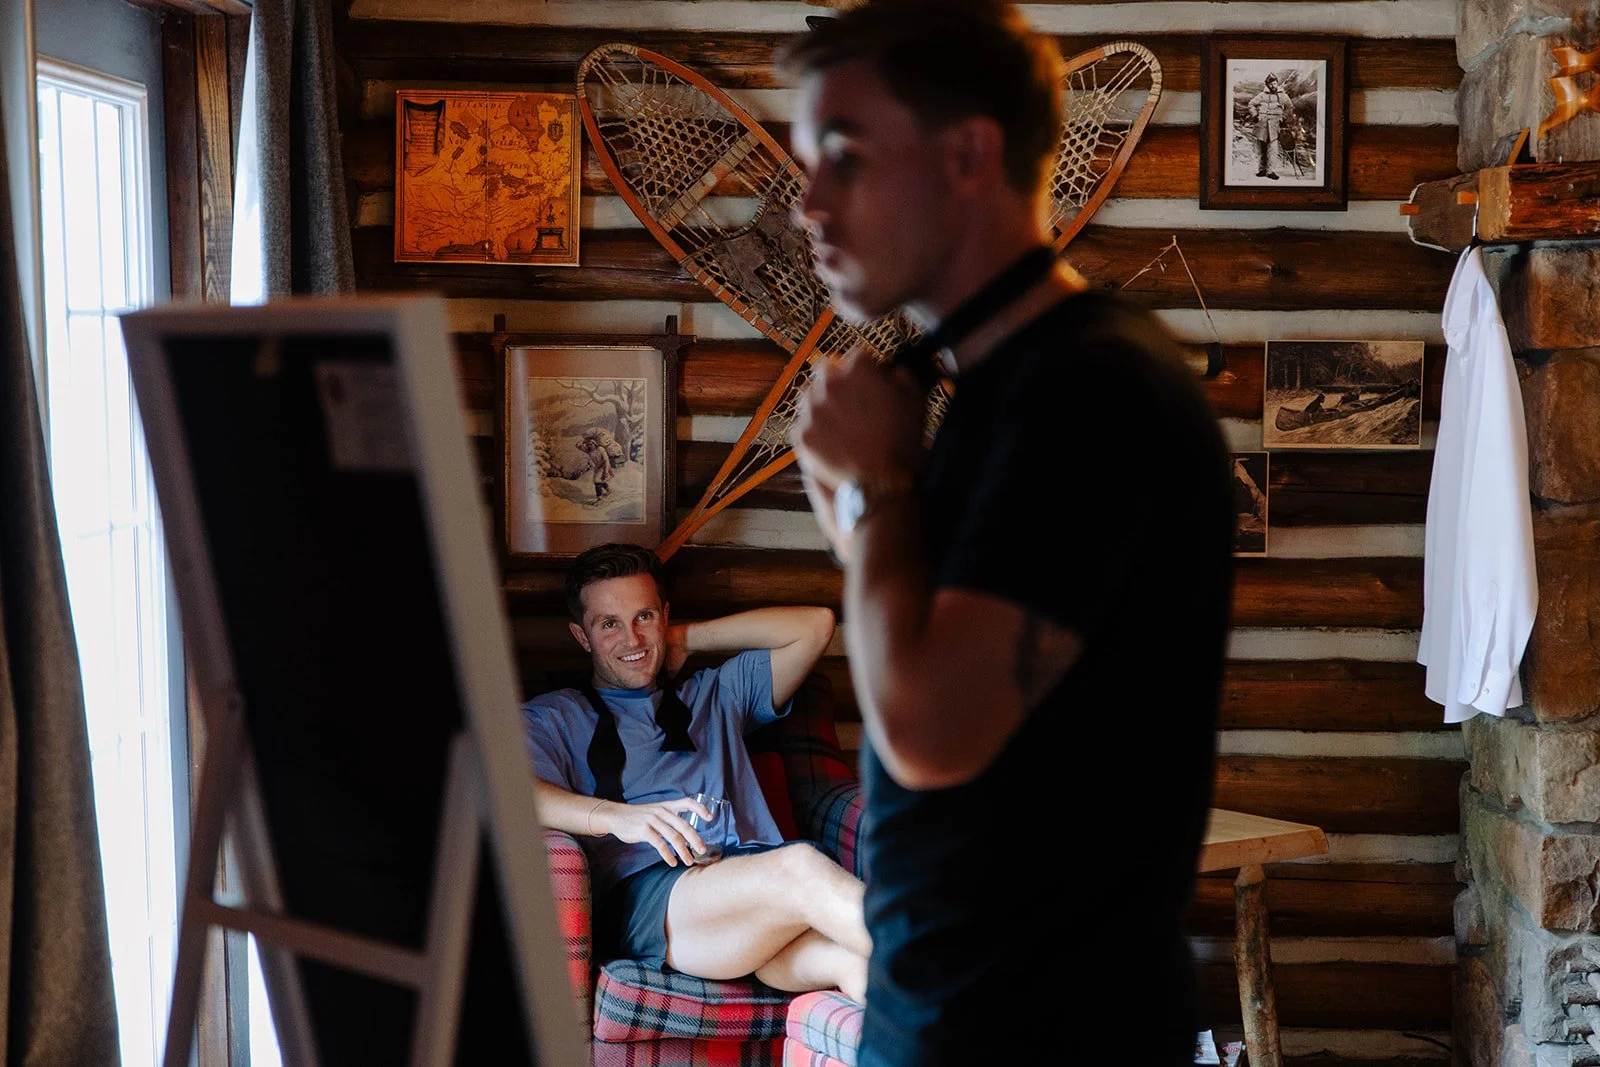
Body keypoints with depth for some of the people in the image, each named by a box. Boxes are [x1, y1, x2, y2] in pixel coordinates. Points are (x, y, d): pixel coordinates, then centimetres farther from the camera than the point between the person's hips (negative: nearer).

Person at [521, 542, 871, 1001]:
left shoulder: (715, 693, 38)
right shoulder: (553, 718, 25)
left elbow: (815, 625, 34)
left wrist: (686, 637, 34)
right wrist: (617, 816, -17)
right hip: (647, 890, -4)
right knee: (801, 866, -37)